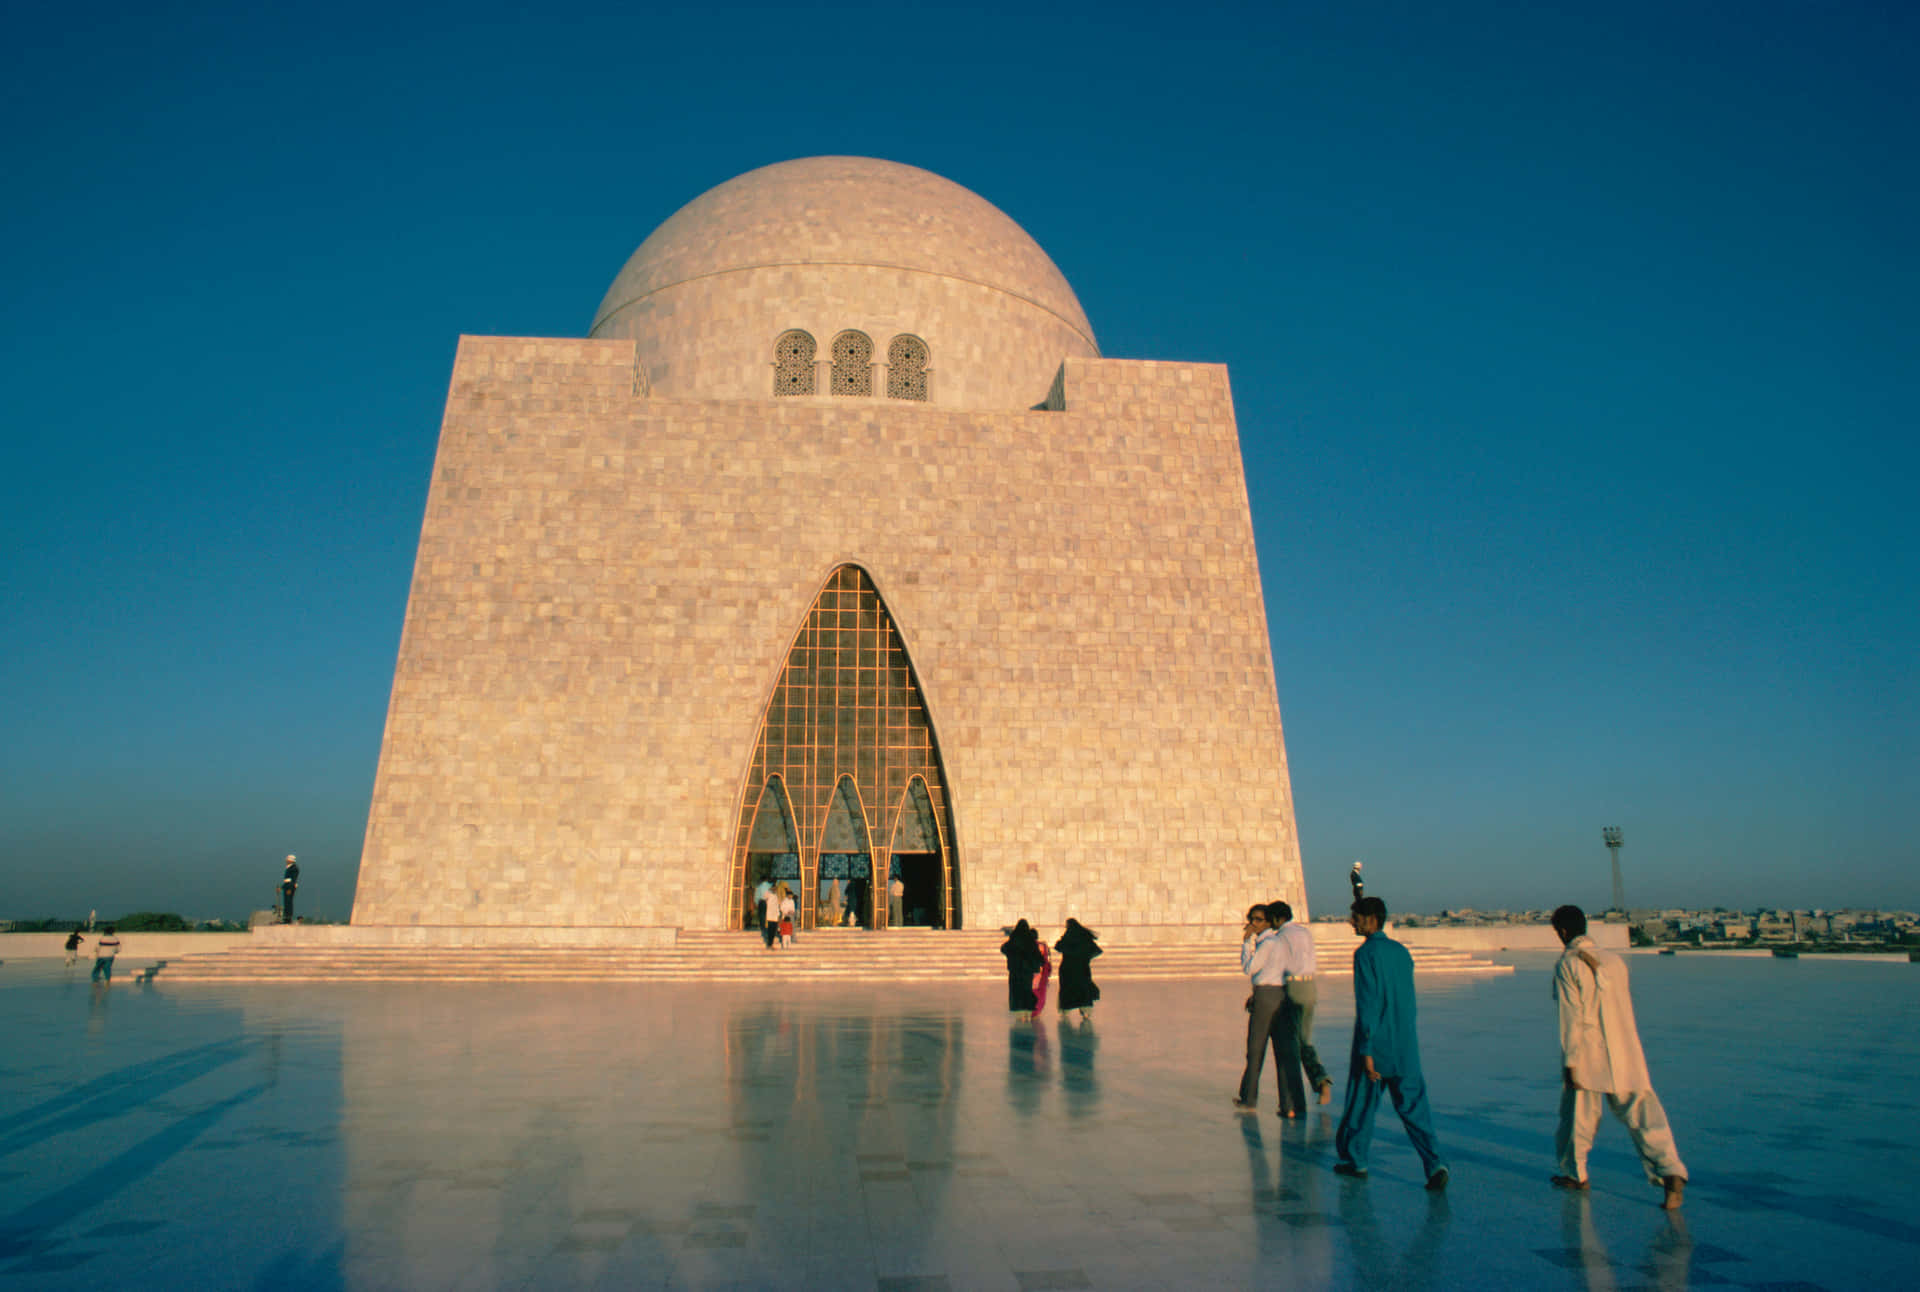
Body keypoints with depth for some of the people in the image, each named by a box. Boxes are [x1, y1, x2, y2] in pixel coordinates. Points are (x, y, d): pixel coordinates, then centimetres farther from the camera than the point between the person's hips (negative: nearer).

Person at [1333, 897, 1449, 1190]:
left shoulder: (1366, 953, -12)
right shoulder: (1401, 951, 8)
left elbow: (1367, 1004, -16)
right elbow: (1408, 999, 14)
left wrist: (1366, 1050, -15)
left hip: (1377, 1044, -5)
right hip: (1406, 1046, 6)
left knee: (1361, 1104, 10)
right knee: (1414, 1105, 6)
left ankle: (1354, 1159, 21)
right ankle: (1434, 1163, -6)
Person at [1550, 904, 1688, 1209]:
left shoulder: (1568, 964, -9)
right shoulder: (1614, 960, 9)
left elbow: (1571, 1017, -12)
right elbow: (1625, 1007, 16)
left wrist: (1570, 1063, -10)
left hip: (1588, 1058, -4)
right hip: (1626, 1054, 4)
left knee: (1578, 1115, 11)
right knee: (1642, 1114, 3)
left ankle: (1574, 1173, 24)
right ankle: (1671, 1172, -12)